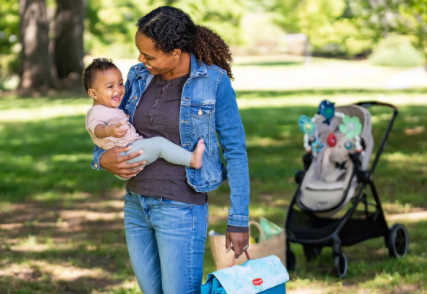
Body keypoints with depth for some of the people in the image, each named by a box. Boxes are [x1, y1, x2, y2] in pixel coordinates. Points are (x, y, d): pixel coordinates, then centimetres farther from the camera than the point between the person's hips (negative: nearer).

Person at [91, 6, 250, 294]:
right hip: (136, 206, 6)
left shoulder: (214, 82, -11)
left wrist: (239, 221, -10)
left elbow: (235, 151, -8)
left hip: (181, 211, -6)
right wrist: (103, 159, -10)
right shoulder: (139, 77, 3)